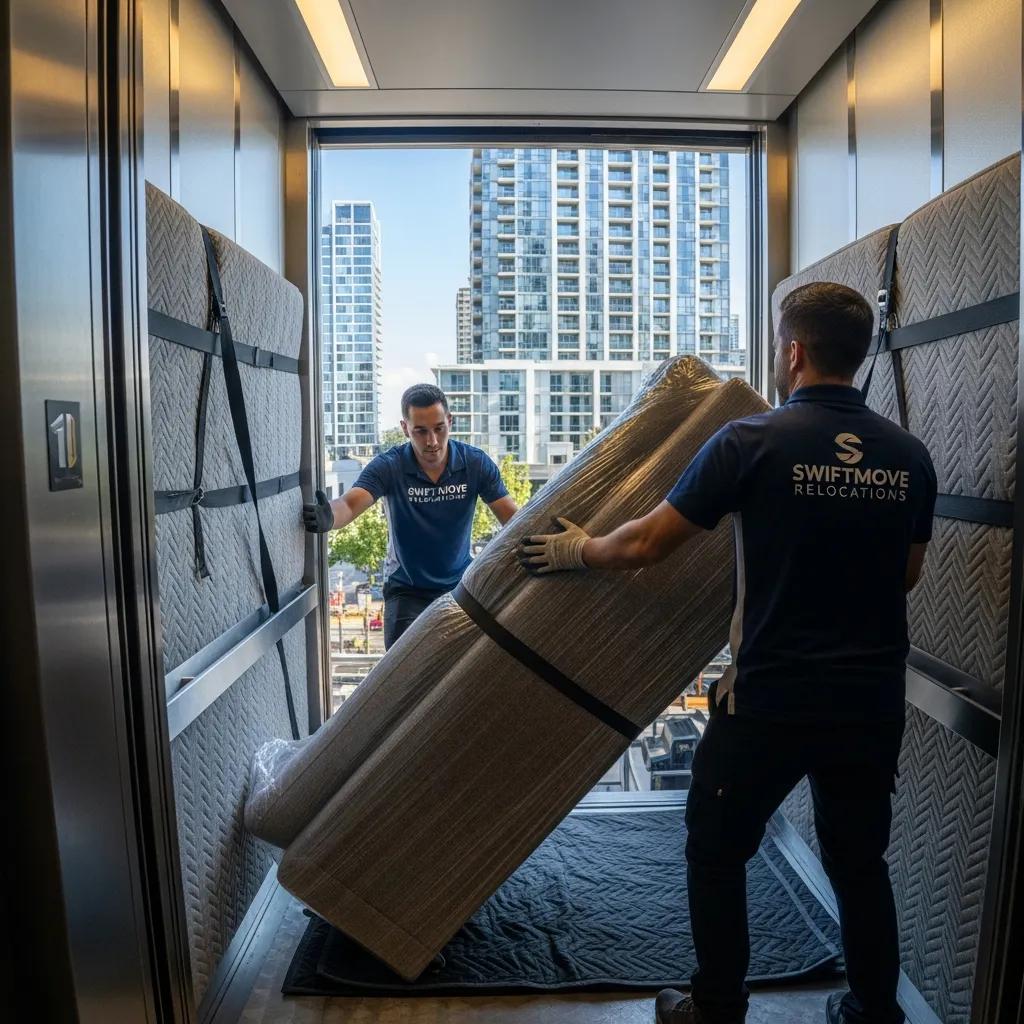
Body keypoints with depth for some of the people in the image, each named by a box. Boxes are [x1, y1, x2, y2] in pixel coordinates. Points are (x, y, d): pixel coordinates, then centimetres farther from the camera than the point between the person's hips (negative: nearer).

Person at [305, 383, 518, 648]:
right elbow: (349, 504, -30)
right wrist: (329, 518, -55)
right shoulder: (388, 466, -16)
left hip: (460, 586, 2)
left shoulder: (476, 463, -11)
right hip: (407, 590, -1)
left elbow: (512, 517, -13)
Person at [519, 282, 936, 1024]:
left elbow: (645, 546, -9)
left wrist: (576, 551, 8)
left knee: (716, 853, 15)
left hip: (771, 698, -4)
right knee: (860, 862, 21)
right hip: (874, 701, 5)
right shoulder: (909, 456, 1)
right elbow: (906, 576, 13)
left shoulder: (753, 442, -14)